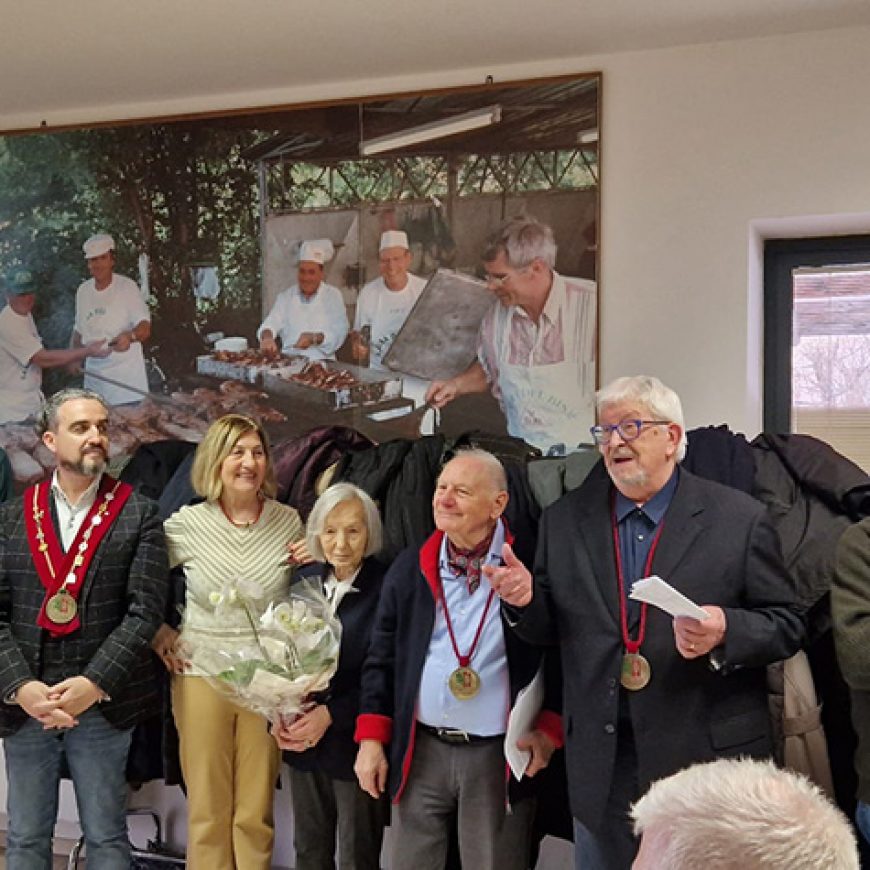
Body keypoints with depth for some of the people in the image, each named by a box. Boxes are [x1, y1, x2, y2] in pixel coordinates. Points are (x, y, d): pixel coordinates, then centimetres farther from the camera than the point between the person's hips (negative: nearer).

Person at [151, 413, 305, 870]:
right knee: (207, 810, 8)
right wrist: (158, 632, 0)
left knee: (255, 813, 7)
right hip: (200, 674, 0)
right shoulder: (186, 523, -3)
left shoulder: (288, 522, -1)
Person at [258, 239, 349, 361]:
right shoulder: (285, 296, 14)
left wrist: (314, 338, -21)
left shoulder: (333, 295, 6)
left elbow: (339, 333, -4)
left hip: (321, 362, -2)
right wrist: (267, 336, -24)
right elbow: (271, 323, -1)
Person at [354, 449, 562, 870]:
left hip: (502, 755, -3)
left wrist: (550, 729, -10)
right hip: (420, 751, 4)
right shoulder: (409, 567, 4)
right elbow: (381, 658, 8)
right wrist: (372, 739, 4)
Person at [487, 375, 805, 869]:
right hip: (601, 764, 3)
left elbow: (787, 625, -3)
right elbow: (549, 628, 10)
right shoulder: (564, 520, 6)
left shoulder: (739, 518, -4)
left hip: (708, 756, -2)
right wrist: (526, 599, -11)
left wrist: (725, 631, -22)